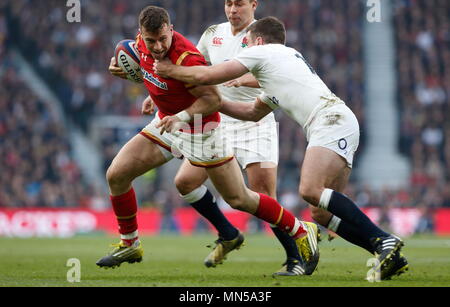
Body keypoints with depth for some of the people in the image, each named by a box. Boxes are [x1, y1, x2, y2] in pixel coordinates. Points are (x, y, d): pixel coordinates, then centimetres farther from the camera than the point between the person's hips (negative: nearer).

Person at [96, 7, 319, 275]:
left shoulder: (186, 59, -32)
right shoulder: (142, 42, -9)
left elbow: (213, 99, -29)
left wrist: (182, 117, -38)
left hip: (200, 130, -7)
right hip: (166, 123, 7)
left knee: (239, 199, -2)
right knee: (116, 175, -4)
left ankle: (303, 232, 14)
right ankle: (130, 245, 13)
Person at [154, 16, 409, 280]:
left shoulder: (261, 52, 9)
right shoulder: (287, 57, 36)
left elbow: (207, 76, 8)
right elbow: (254, 113, 47)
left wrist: (169, 70, 25)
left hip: (331, 120, -9)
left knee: (311, 190, -28)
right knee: (323, 212, 2)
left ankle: (383, 240, -36)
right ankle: (391, 256, -6)